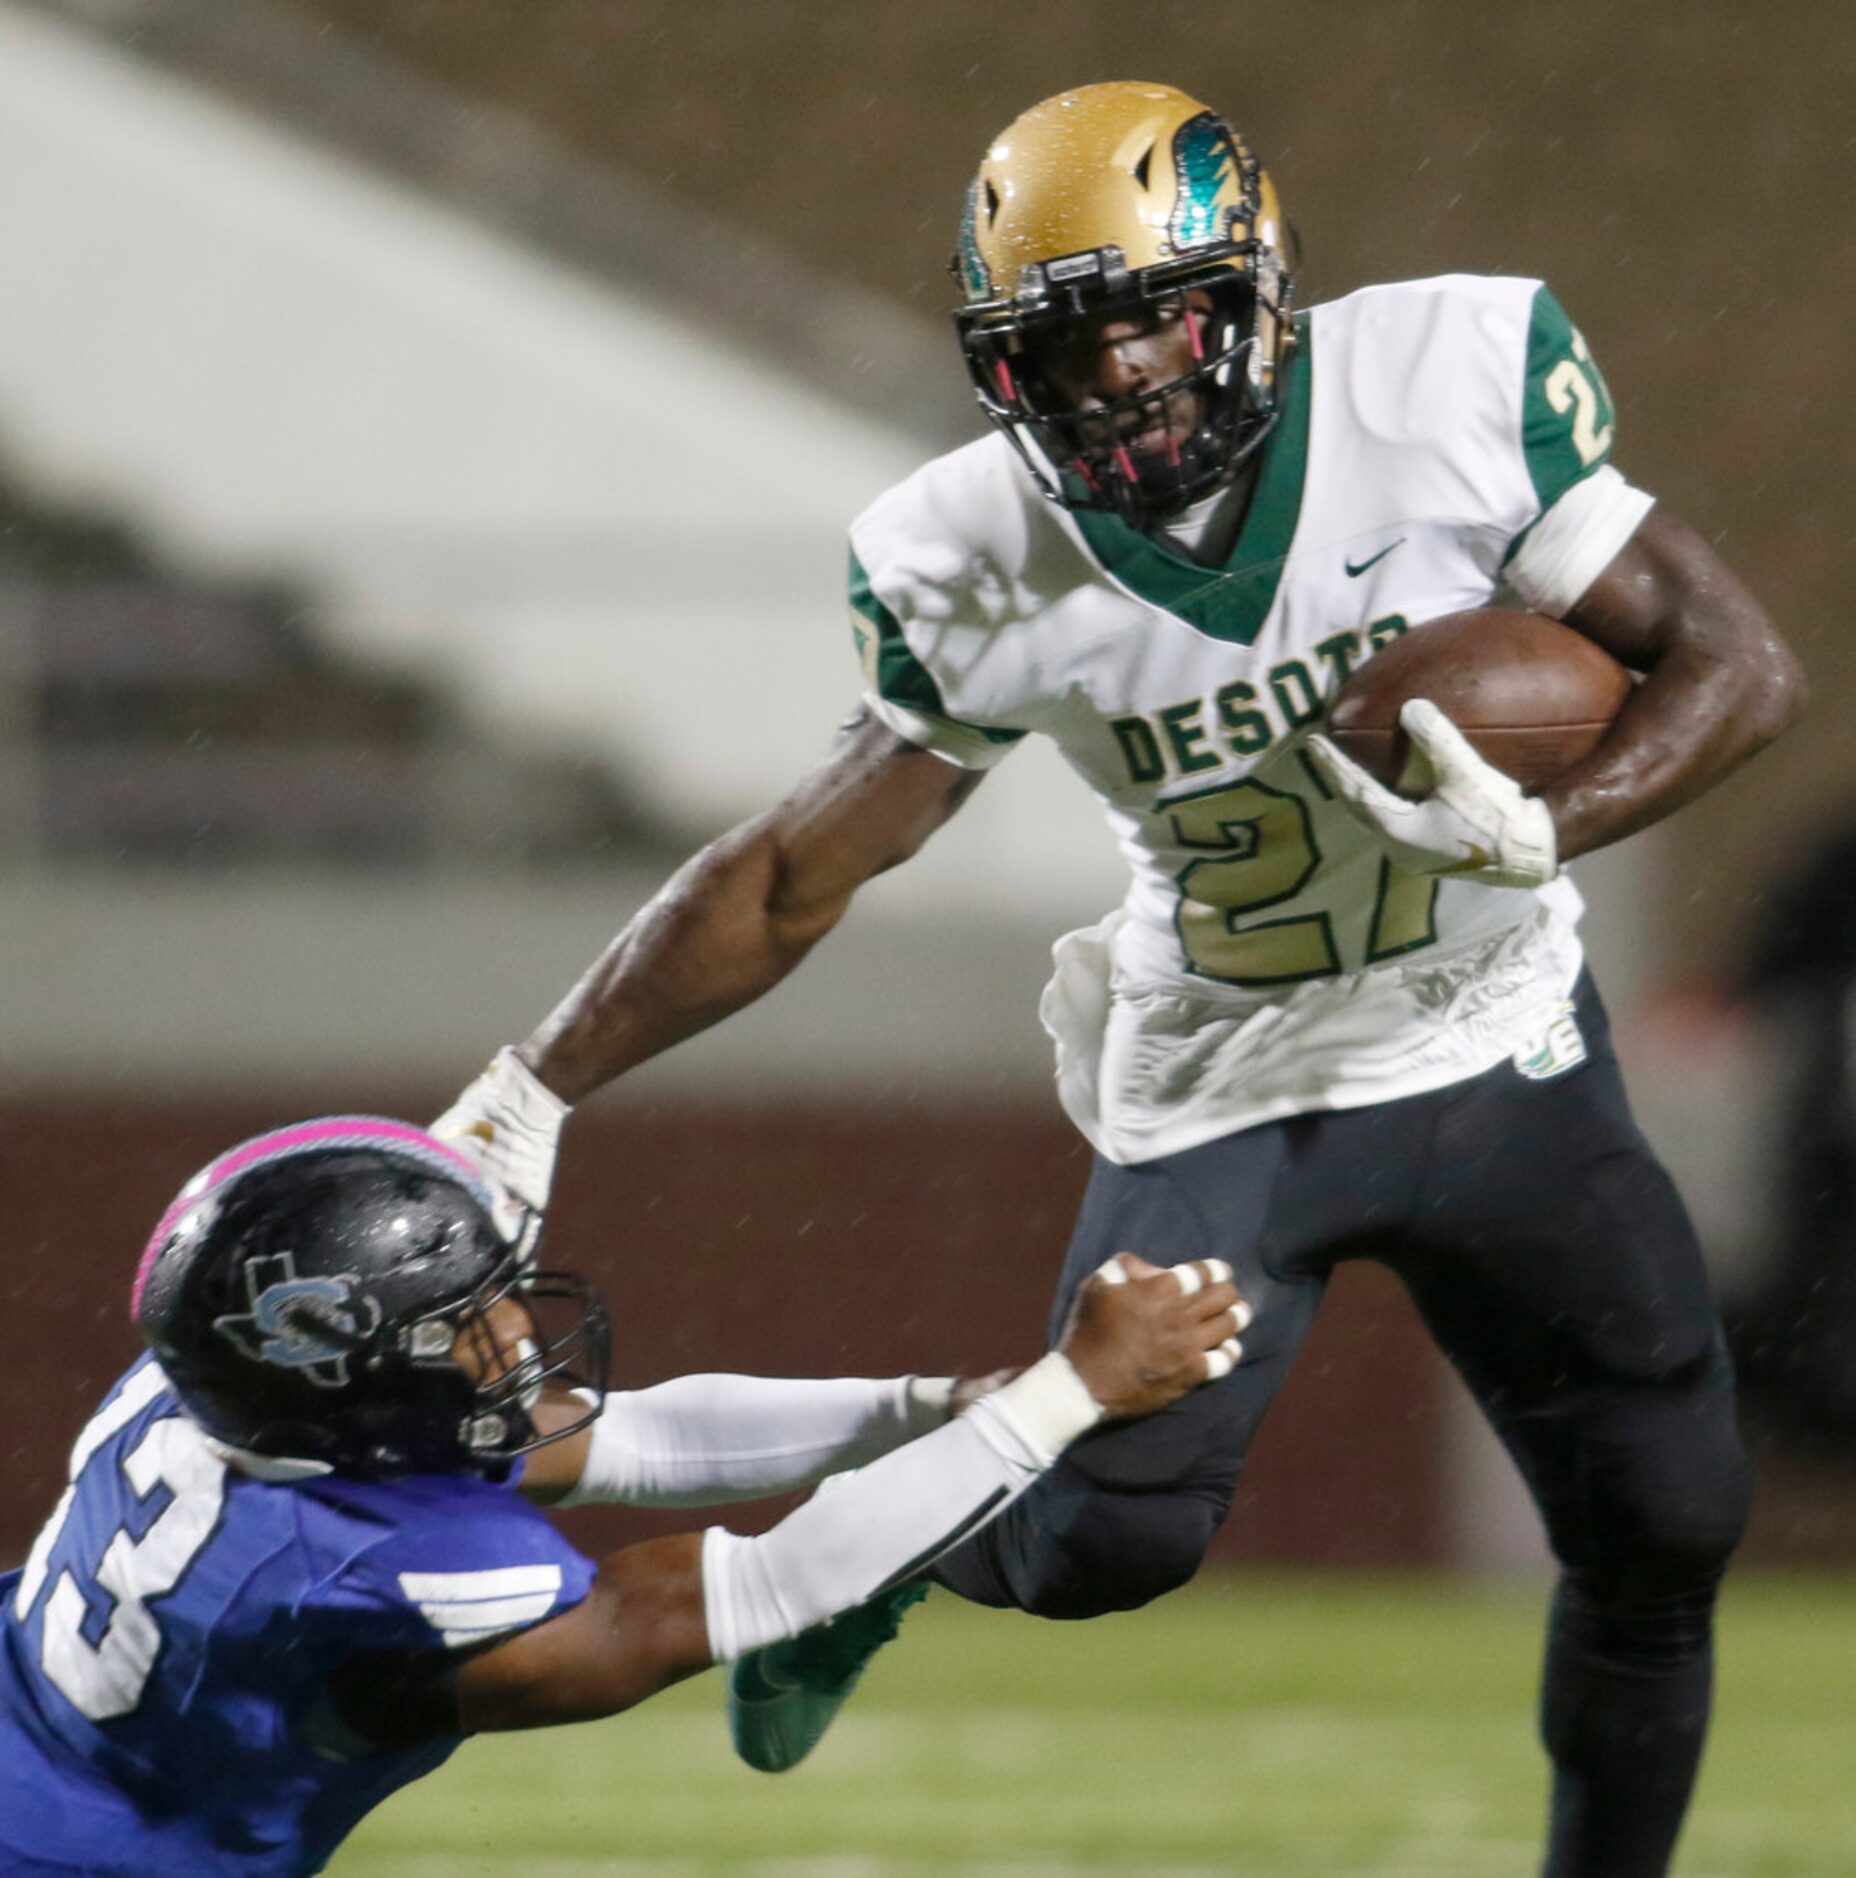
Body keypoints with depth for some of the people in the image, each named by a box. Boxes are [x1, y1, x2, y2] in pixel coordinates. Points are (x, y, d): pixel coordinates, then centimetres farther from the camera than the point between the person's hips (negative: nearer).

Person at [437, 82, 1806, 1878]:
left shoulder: (1453, 382, -20)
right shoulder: (977, 569, -16)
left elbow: (1739, 663, -14)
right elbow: (795, 875, -5)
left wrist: (1537, 834, -31)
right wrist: (532, 1093, -7)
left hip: (1498, 1053, 1)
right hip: (1225, 1096, -1)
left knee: (1664, 1524, 1)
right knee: (1110, 1537, -12)